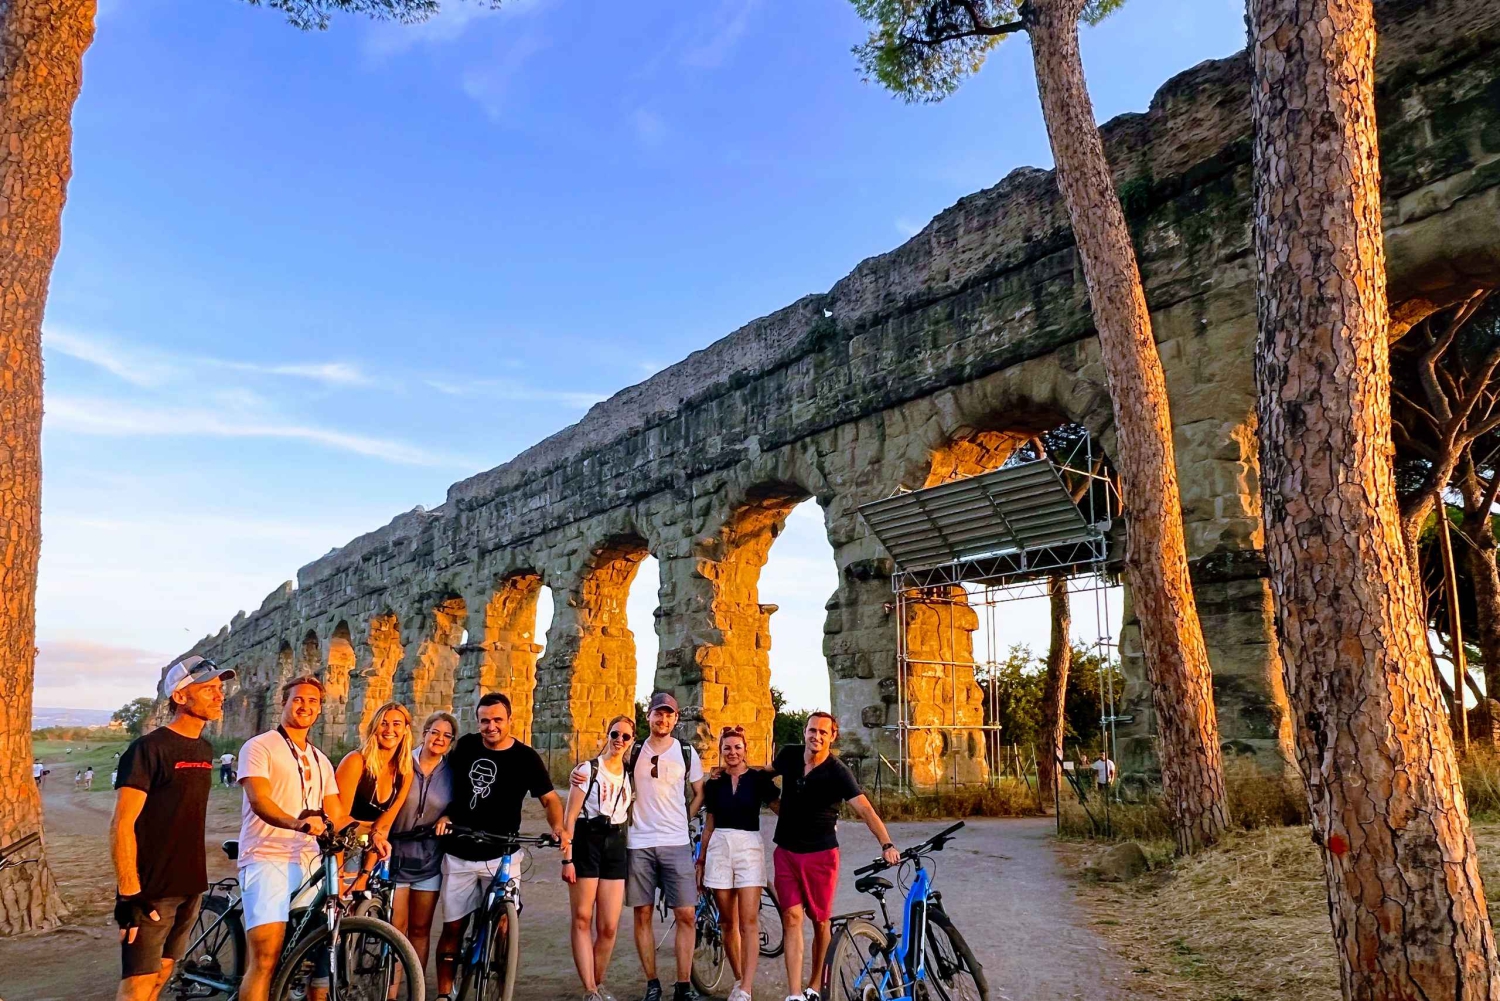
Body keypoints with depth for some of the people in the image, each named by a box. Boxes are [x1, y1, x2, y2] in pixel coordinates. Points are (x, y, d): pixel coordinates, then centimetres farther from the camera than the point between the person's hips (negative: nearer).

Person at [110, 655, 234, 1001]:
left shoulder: (205, 749, 10)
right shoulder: (148, 748, -13)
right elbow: (122, 825, -16)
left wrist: (197, 881, 18)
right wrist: (129, 892, -19)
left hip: (189, 885, 7)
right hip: (150, 889, -7)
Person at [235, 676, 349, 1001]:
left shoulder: (321, 761, 20)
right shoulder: (260, 747, 0)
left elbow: (337, 816, 15)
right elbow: (259, 801, -16)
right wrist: (297, 823, -35)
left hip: (309, 863, 6)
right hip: (267, 860, -6)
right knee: (266, 957, -15)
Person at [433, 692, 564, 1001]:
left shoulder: (526, 757, -4)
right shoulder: (465, 746, 1)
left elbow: (550, 798, -4)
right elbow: (448, 784, 14)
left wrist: (557, 827, -23)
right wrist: (445, 815, -2)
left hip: (501, 856, -2)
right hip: (459, 854, 2)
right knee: (452, 927, 7)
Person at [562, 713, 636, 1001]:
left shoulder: (630, 775, 11)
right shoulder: (588, 769, -3)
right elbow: (570, 816, -5)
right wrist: (567, 858, -12)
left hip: (616, 847, 4)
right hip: (587, 843, -4)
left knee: (609, 927, 2)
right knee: (582, 920, 0)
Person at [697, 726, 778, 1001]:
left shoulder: (759, 778, 1)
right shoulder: (714, 783, 10)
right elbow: (709, 824, 15)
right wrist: (700, 859, 14)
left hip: (749, 846, -3)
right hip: (719, 848, 3)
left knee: (749, 922, -9)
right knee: (728, 922, 7)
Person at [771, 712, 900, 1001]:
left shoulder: (837, 772, -14)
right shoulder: (789, 756, -2)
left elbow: (865, 809, -24)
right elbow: (766, 773, 21)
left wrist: (886, 844, -37)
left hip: (820, 854, -2)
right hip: (786, 852, 3)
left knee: (821, 921, 7)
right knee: (792, 918, -3)